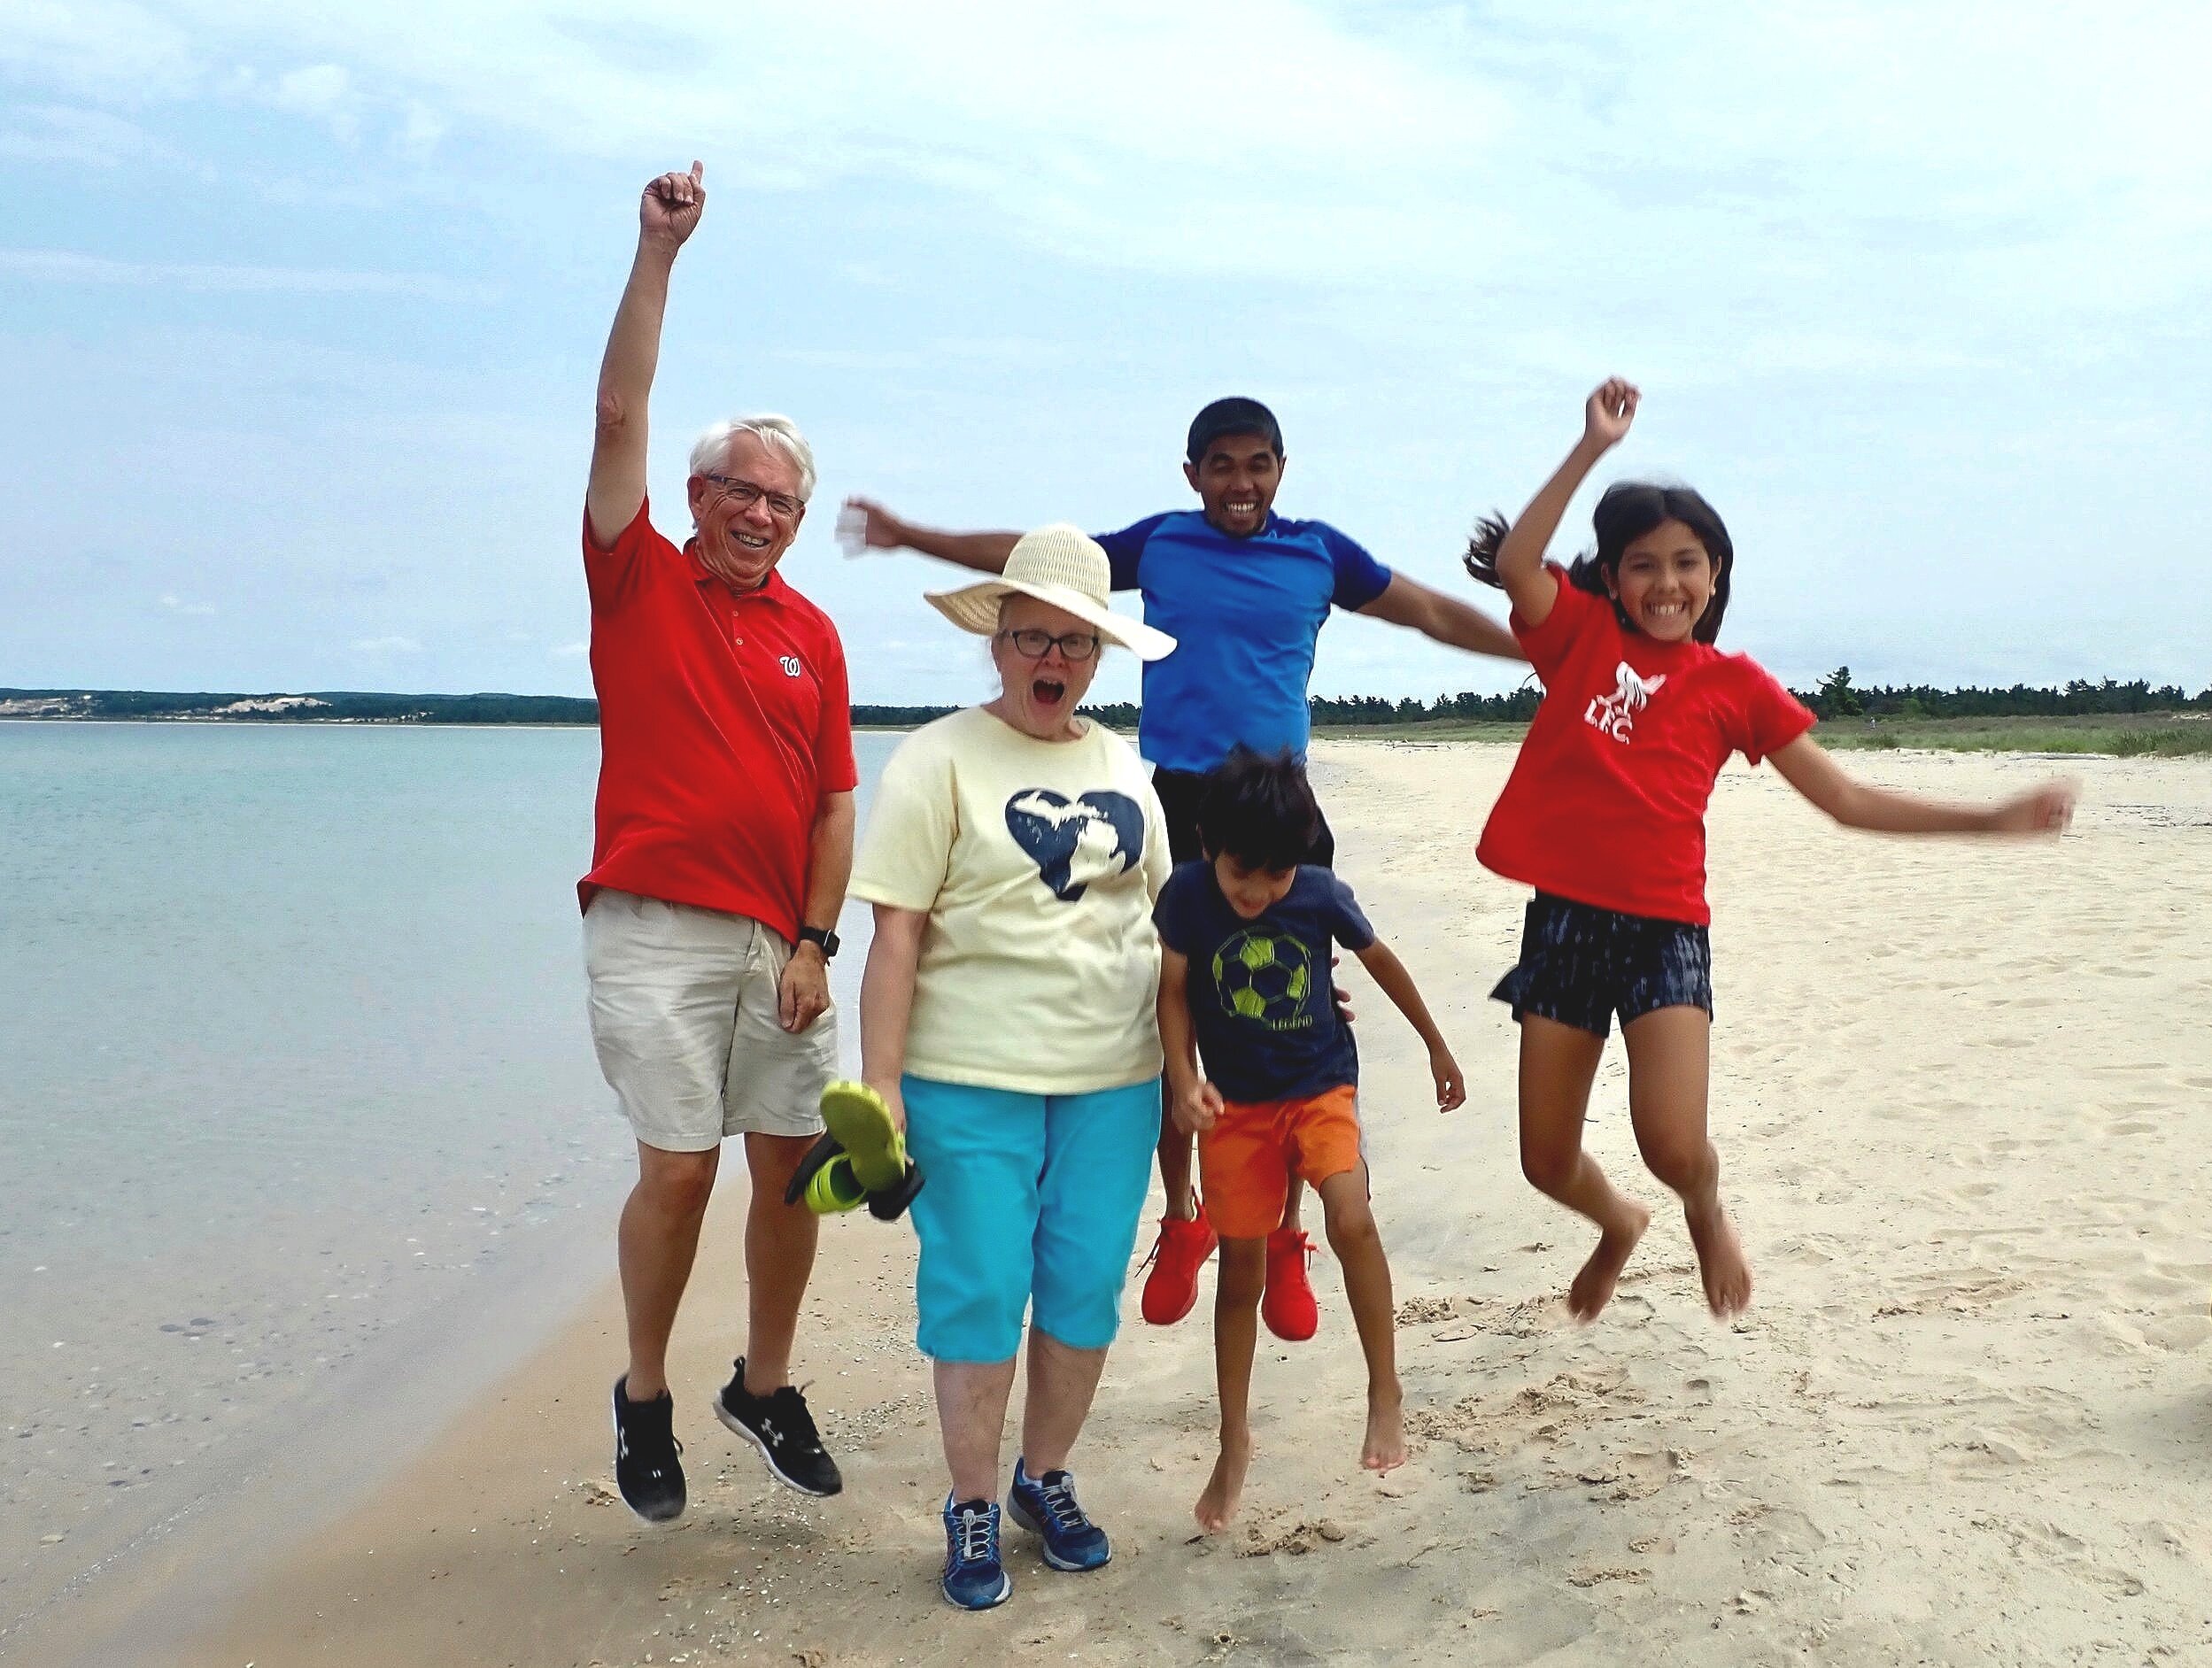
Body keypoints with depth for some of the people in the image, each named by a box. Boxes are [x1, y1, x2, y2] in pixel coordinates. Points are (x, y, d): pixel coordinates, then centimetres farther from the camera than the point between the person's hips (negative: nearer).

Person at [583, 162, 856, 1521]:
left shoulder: (813, 634, 12)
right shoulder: (638, 581, 4)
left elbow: (836, 802, 10)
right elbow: (620, 415, -7)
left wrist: (816, 941, 0)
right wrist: (659, 253, -11)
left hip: (781, 941, 4)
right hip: (658, 932, -4)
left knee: (793, 1164, 6)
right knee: (678, 1168, -6)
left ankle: (768, 1385, 25)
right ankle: (645, 1393, 16)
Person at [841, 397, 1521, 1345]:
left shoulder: (1319, 553, 6)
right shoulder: (1157, 544, 8)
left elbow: (1435, 614, 13)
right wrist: (910, 537, 17)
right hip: (1174, 805, 1)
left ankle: (1283, 1240, 13)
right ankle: (1182, 1217, 24)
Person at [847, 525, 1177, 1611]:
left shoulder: (1124, 769, 11)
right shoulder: (939, 760, -5)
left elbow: (1167, 912, 18)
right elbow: (897, 934, -9)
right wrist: (880, 1085, -13)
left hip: (1115, 1081, 5)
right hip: (973, 1082, -4)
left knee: (1087, 1288, 8)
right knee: (979, 1290, 0)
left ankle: (1045, 1477, 29)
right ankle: (971, 1508, 19)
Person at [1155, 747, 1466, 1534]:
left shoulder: (1323, 895, -14)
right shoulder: (1188, 893, -15)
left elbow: (1381, 962, 3)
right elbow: (1175, 991, -5)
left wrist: (1438, 1048, 12)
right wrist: (1183, 1081, -19)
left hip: (1321, 1087, -1)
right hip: (1234, 1101, 1)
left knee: (1351, 1217, -26)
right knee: (1240, 1268, 7)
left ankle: (1386, 1392, -8)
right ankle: (1234, 1441, 23)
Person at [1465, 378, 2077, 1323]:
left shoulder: (1736, 686, 5)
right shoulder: (1581, 635, 3)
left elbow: (1847, 801, 8)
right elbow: (1512, 562, -16)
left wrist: (1991, 819, 4)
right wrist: (1593, 448, -17)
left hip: (1665, 929, -1)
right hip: (1564, 920, 1)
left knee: (1674, 1149, -17)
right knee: (1548, 1161, 8)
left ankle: (1707, 1213, 23)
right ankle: (1619, 1225, 45)